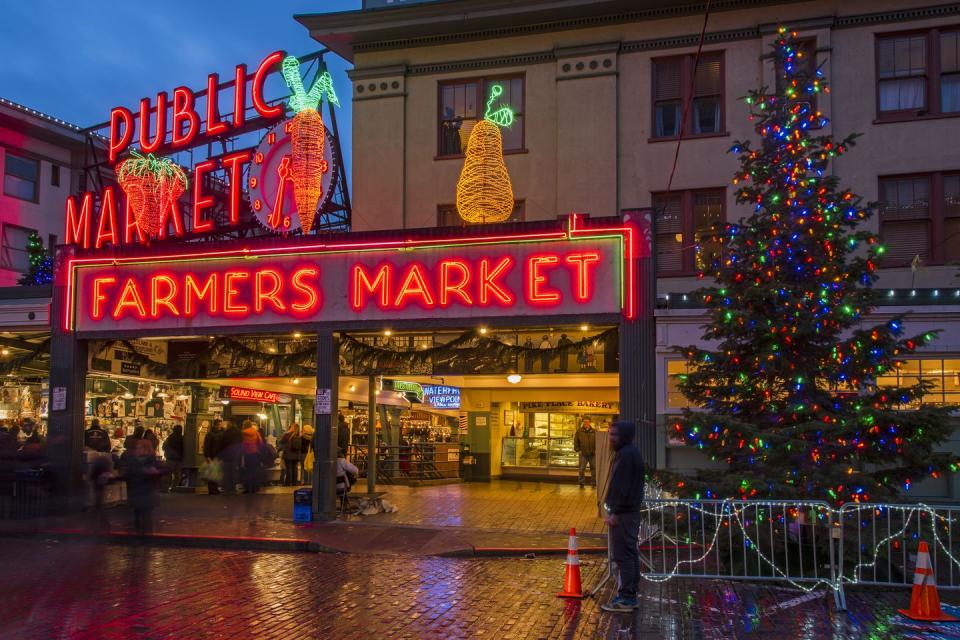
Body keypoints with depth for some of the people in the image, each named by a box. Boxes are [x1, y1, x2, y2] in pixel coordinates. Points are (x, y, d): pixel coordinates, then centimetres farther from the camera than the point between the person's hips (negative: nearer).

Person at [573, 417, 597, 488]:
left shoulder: (594, 431, 4)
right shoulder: (579, 431, 1)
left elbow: (598, 442, 8)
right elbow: (576, 441, 4)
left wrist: (596, 450, 0)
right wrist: (578, 450, -3)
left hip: (593, 454, 1)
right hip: (583, 454, -1)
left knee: (594, 468, 6)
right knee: (582, 469, 0)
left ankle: (593, 483, 16)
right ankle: (581, 483, 8)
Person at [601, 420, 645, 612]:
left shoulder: (625, 455, -17)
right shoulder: (633, 452, 15)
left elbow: (622, 487, -22)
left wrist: (615, 513, -19)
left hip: (622, 513, -11)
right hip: (632, 511, 11)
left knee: (623, 555, -6)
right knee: (630, 554, 14)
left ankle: (626, 598, -3)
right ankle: (631, 595, 21)